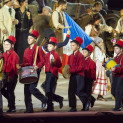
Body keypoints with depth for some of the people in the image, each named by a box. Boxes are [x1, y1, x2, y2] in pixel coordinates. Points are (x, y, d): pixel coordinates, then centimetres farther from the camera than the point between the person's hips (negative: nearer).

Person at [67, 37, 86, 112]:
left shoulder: (80, 56, -9)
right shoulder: (71, 56, 14)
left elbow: (81, 67, -15)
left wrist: (71, 70, -22)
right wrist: (67, 70, 2)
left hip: (79, 75, -8)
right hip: (72, 76, 8)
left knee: (79, 91, -10)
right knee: (71, 91, 2)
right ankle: (73, 108, 6)